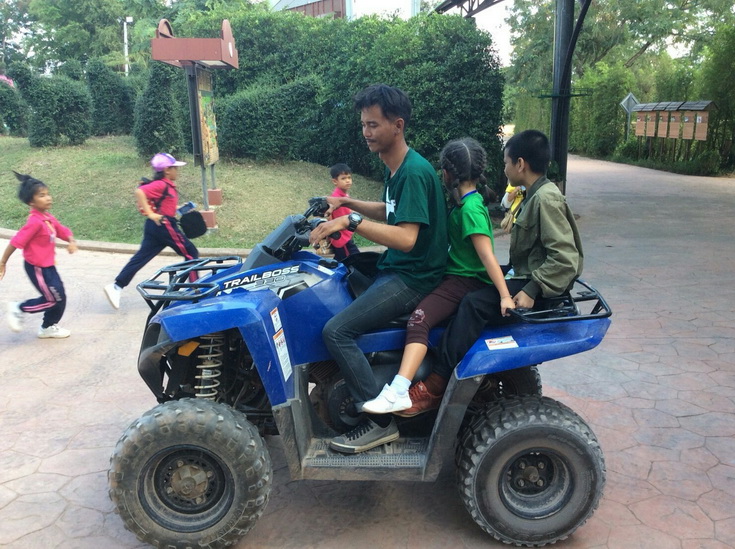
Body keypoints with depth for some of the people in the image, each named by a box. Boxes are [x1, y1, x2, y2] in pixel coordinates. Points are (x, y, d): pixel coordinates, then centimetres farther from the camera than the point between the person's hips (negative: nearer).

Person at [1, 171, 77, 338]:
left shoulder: (48, 217, 2)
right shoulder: (35, 221, -25)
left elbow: (62, 230, 12)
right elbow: (16, 242, -23)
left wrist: (71, 241, -10)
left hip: (48, 266, 9)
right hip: (37, 268, -9)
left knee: (59, 297, 12)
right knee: (55, 300, -3)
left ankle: (48, 328, 28)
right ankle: (18, 308, 12)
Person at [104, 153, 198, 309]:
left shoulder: (166, 185, 14)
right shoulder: (162, 185, -14)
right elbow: (139, 192, -27)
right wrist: (150, 214, -26)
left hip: (156, 226, 9)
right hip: (164, 225, -9)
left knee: (141, 258, 6)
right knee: (191, 253, 3)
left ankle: (116, 287, 3)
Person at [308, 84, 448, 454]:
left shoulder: (414, 172, -20)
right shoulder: (394, 167, 10)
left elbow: (406, 238, -29)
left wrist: (351, 221, -31)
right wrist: (350, 203, 13)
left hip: (414, 278, -10)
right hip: (394, 269, 10)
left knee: (336, 330, -20)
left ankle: (381, 421, -9)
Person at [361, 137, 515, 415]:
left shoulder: (470, 208, -18)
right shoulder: (467, 201, 12)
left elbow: (487, 255, -24)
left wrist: (505, 295, -28)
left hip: (466, 280, -11)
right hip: (455, 274, 11)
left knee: (419, 318, -29)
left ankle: (398, 392, -38)